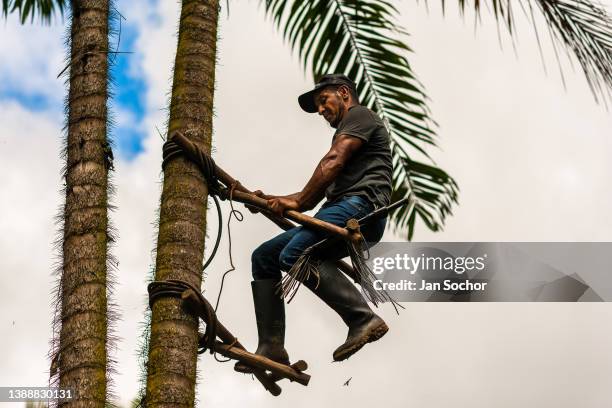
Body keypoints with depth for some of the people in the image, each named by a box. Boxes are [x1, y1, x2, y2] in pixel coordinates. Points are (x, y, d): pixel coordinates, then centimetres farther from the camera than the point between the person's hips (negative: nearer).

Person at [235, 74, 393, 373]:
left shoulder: (359, 115, 9)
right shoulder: (344, 134, 37)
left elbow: (333, 162, -8)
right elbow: (317, 192, 29)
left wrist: (299, 202, -11)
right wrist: (275, 201, 16)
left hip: (361, 203, -10)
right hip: (340, 211, 10)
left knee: (294, 255, -30)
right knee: (263, 257, 4)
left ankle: (363, 318, -29)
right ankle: (271, 348, -5)